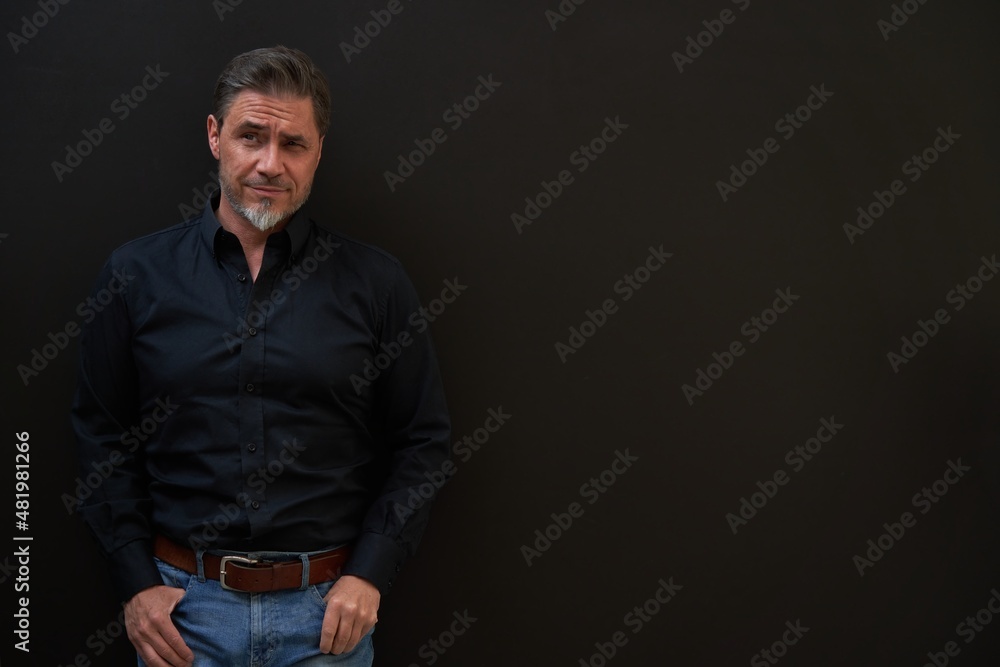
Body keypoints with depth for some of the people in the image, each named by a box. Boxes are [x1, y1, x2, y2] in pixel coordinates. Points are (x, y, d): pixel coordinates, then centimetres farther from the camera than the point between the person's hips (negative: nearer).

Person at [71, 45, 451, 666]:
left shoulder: (376, 282, -3)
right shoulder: (137, 274, 0)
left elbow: (423, 441, 1)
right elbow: (102, 436, 4)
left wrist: (369, 573, -7)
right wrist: (137, 582, -2)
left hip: (327, 606, 0)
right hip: (182, 601, 1)